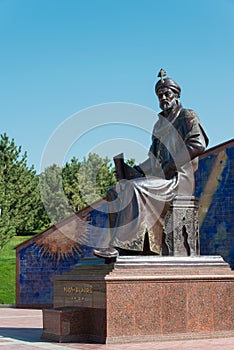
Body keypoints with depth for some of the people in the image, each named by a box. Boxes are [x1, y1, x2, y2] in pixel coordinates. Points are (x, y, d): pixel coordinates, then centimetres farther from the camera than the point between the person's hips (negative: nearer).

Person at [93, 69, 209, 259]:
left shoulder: (187, 117, 2)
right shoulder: (159, 124, 25)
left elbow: (198, 144, -14)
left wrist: (172, 164, -18)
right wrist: (136, 171, 10)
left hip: (178, 179, -9)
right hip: (158, 177, 9)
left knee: (134, 188, -32)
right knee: (115, 193, -8)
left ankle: (121, 245, -37)